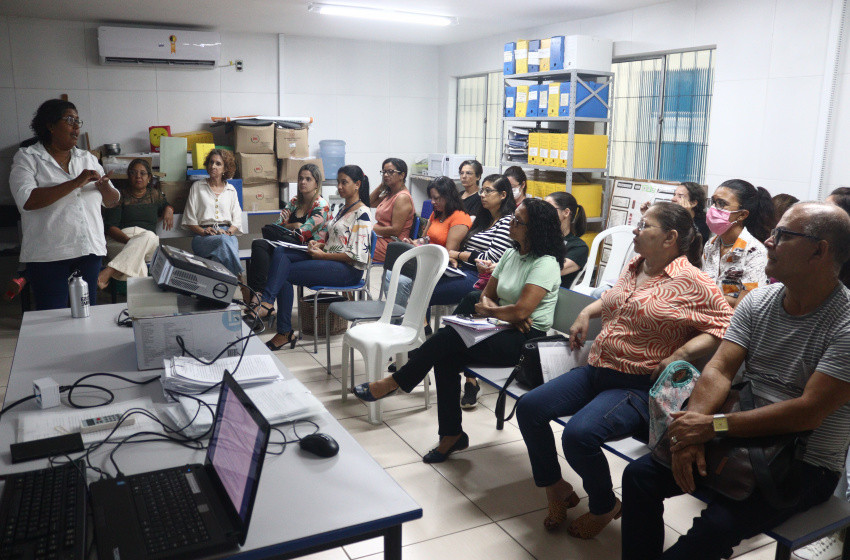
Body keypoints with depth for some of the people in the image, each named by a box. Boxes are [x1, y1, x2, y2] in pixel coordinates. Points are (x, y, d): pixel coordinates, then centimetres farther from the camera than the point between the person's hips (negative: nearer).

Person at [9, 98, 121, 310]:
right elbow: (27, 201, -17)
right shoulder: (27, 158, 0)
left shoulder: (87, 159, 14)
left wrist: (105, 187, -8)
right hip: (48, 255, -4)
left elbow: (112, 201, 16)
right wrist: (75, 183, -19)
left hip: (89, 250, 4)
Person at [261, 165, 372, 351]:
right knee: (280, 252, -13)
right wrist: (318, 245, 5)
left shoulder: (362, 214, -8)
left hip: (349, 270, -9)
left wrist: (323, 255, -16)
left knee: (283, 273, -18)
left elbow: (356, 255, -16)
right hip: (330, 260, 9)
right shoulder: (343, 209, 21)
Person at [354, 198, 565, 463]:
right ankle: (451, 436, -8)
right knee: (445, 359, -18)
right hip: (503, 331, 8)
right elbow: (487, 295, 13)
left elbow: (521, 311, -22)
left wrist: (488, 310, -5)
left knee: (448, 336, -24)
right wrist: (505, 313, -9)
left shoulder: (545, 263, -13)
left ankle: (392, 383, -7)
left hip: (527, 339, -8)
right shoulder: (511, 255, 13)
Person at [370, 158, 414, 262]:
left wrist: (371, 229, -12)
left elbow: (395, 230, -20)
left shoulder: (402, 198, -14)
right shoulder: (390, 194, 16)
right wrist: (381, 185, 16)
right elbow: (370, 202, 29)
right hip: (379, 238, 10)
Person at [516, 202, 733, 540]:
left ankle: (604, 507, 3)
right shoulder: (635, 266, 13)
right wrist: (587, 312, 18)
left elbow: (724, 327, -13)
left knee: (579, 435, -30)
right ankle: (556, 489, 16)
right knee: (528, 408, -5)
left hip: (639, 386, -8)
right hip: (595, 371, 8)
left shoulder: (692, 283, -10)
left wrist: (680, 355, -21)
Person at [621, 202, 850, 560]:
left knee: (717, 526, -28)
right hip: (744, 436, 6)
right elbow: (720, 369, -6)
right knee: (639, 476, -6)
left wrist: (715, 425, -28)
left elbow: (809, 411, -24)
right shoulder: (758, 302, 1)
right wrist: (693, 428, -23)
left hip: (806, 466, -5)